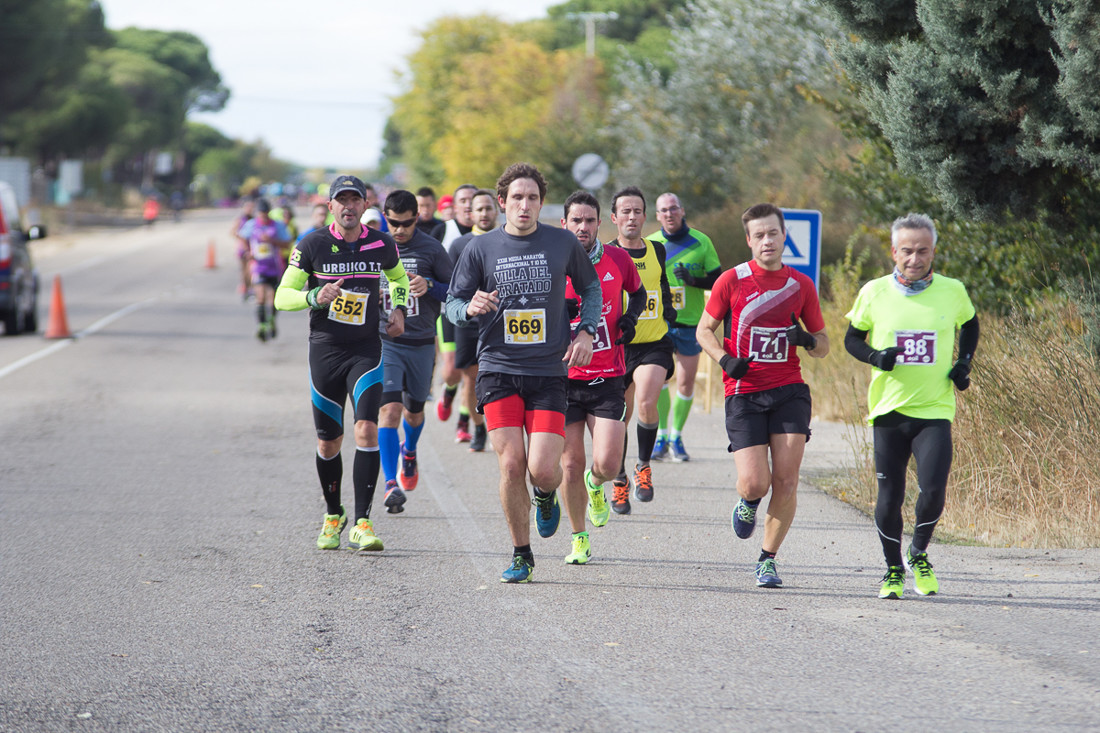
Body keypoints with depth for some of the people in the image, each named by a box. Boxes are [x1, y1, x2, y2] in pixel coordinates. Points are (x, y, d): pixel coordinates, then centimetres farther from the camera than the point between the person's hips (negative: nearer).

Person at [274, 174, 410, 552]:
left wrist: (399, 310, 7)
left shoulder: (382, 245, 2)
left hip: (366, 350, 0)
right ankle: (333, 516, 29)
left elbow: (399, 278, 24)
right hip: (325, 350, 0)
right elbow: (282, 296, -1)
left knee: (367, 428, -17)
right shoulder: (312, 245, -4)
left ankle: (361, 523, -17)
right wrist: (315, 298, -19)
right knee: (329, 440, 6)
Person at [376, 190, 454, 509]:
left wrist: (429, 287, -17)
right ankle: (391, 485, -20)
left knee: (414, 410, 16)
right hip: (384, 342, -1)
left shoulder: (432, 249, -2)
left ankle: (409, 452, 51)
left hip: (421, 343, 1)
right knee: (390, 409, -16)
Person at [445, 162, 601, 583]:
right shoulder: (481, 248, 1)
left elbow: (590, 287, 19)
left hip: (549, 373, 0)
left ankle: (546, 498, 27)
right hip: (498, 370, 0)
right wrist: (471, 308, -16)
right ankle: (521, 555, 9)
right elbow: (452, 303, 7)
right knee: (511, 465, -8)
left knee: (543, 470, -11)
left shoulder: (563, 243, 3)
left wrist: (586, 331, 4)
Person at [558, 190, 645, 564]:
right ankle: (579, 539, 20)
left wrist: (630, 317, 1)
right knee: (571, 465, 1)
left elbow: (637, 292, 21)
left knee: (607, 464, -11)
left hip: (608, 379, 1)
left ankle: (595, 485, 27)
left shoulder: (618, 260, 0)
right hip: (564, 379, 0)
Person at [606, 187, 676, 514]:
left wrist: (668, 308, 12)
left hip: (655, 345, 1)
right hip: (617, 347, -1)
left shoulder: (657, 250, 8)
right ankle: (619, 481, 26)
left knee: (646, 403, -23)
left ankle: (644, 466, 0)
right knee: (619, 416, 5)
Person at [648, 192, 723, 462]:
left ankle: (676, 437, 18)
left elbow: (717, 280, 1)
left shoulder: (701, 242, 0)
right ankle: (661, 437, -4)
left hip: (690, 321, 0)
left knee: (686, 382, 3)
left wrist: (693, 280, -17)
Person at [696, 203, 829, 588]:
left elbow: (823, 345, 16)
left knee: (786, 480, -9)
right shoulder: (732, 281, 0)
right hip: (744, 393, -2)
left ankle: (768, 560, 9)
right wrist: (725, 359, -10)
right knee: (754, 484, -12)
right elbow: (704, 330, 9)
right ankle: (747, 506, 27)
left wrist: (807, 339, -8)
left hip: (789, 391, 2)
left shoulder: (801, 285, 7)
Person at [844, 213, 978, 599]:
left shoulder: (952, 292, 0)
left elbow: (970, 325, 21)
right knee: (890, 497, 1)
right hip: (889, 408, 0)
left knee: (933, 489, -15)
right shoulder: (874, 293, -2)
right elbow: (852, 339, 10)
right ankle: (893, 570, 24)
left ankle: (919, 555, 14)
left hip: (935, 410, 0)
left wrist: (964, 363, 5)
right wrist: (874, 357, -11)